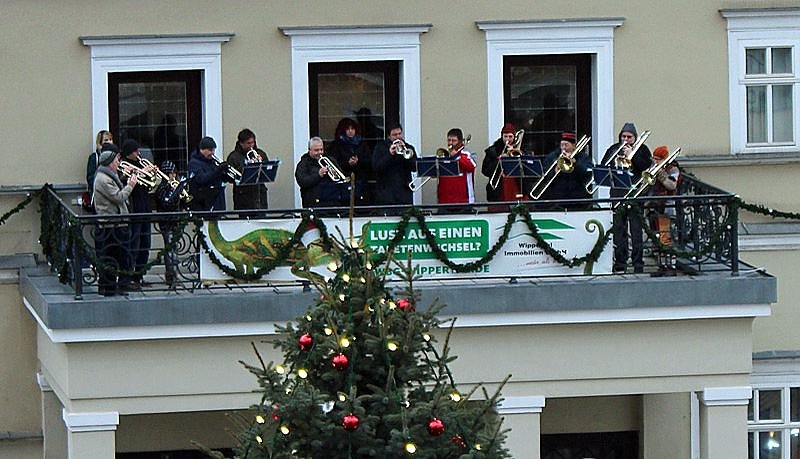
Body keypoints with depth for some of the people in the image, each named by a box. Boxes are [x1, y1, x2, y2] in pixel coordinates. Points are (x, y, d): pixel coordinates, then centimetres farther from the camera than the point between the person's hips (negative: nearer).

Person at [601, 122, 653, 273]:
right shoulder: (614, 149, 16)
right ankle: (620, 263, 9)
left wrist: (631, 155, -12)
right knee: (618, 229, 4)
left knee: (636, 230, -5)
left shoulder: (642, 149, 8)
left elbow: (648, 167, -7)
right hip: (617, 193, 3)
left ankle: (638, 264, -2)